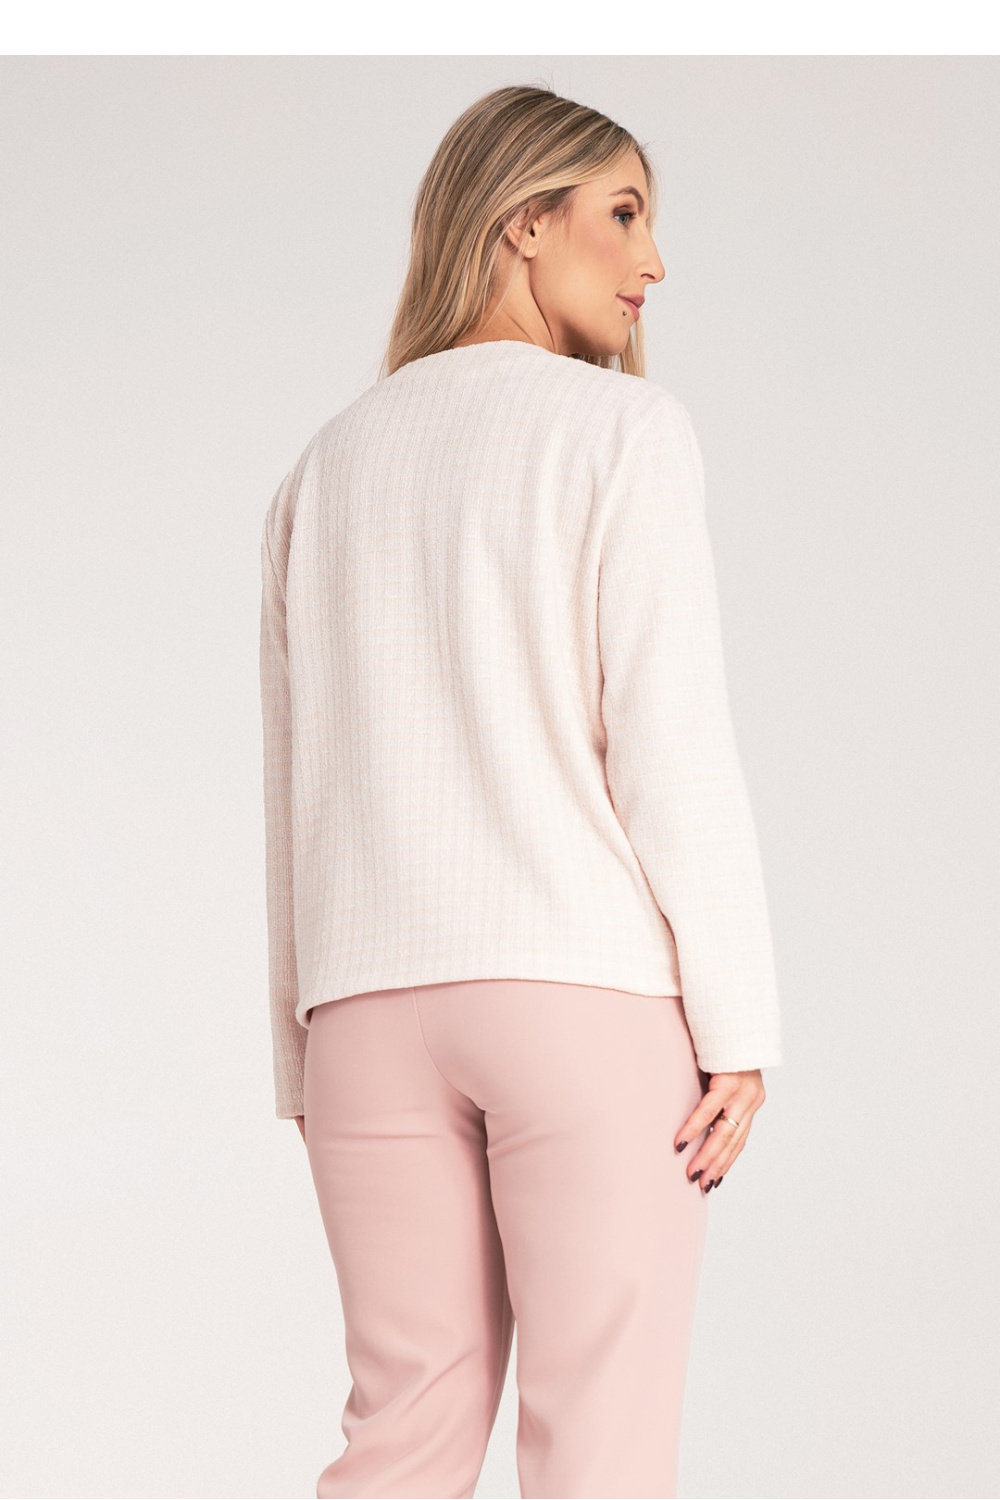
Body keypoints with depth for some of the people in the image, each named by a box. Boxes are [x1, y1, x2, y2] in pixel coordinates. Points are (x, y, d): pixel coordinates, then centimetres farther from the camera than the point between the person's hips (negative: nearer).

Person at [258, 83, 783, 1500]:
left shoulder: (326, 467, 15)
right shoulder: (623, 427, -2)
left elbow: (299, 787, 12)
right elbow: (670, 741, -9)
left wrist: (305, 1058, 14)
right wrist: (740, 1024, -7)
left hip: (376, 1006, 5)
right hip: (590, 990, -5)